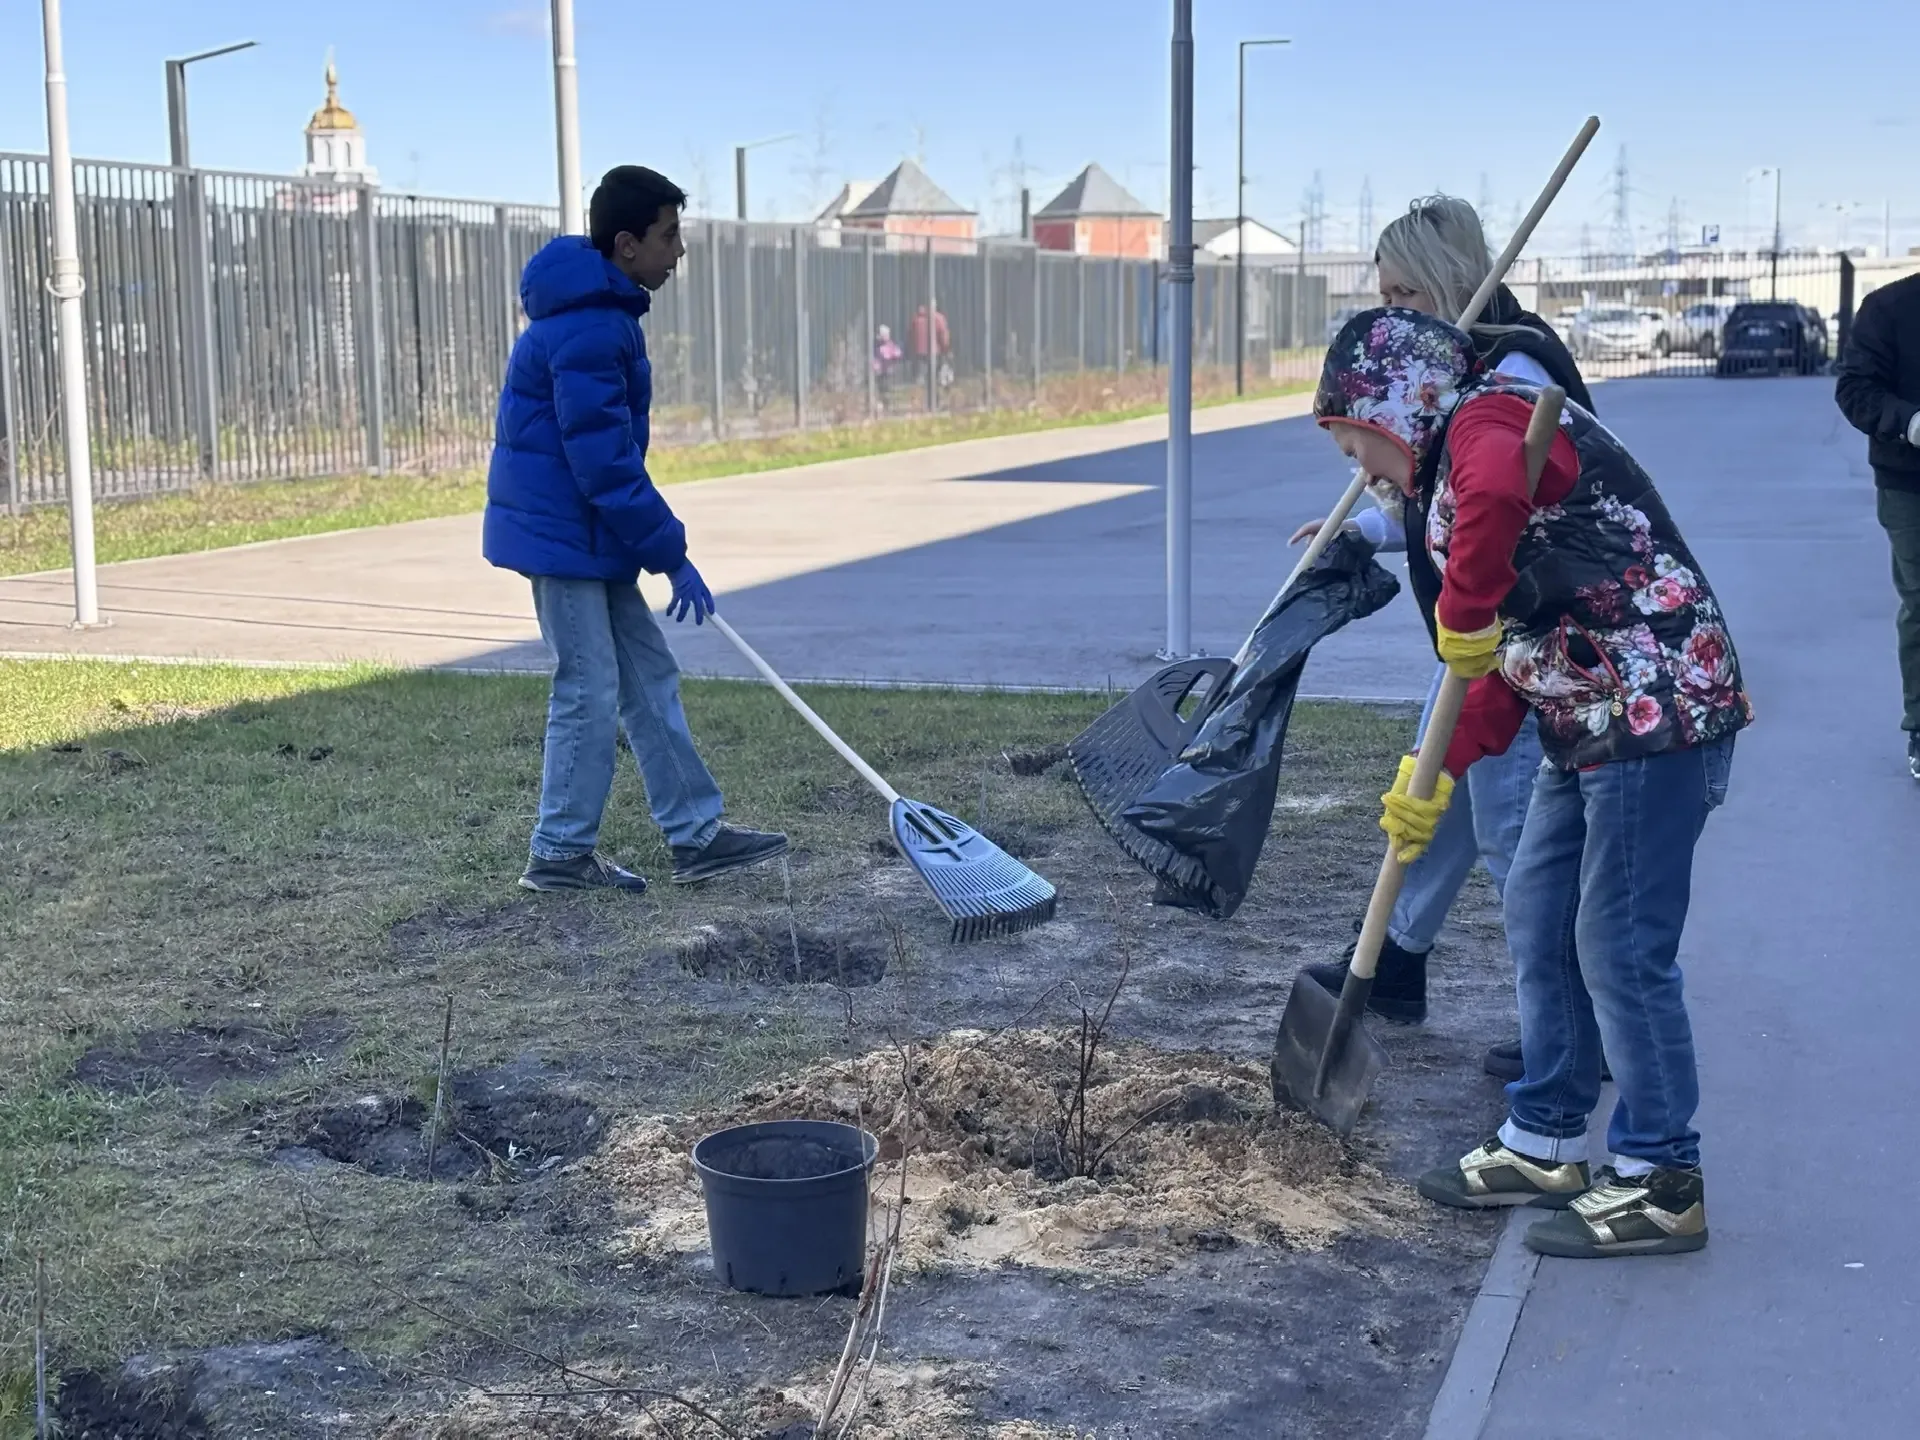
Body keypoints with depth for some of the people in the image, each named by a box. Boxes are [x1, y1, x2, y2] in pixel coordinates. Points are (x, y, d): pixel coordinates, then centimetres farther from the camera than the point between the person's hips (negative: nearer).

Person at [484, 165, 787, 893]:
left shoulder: (601, 312, 12)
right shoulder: (588, 329, -22)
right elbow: (606, 463, -24)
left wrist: (658, 545, 21)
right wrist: (672, 554, -19)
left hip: (584, 532, 10)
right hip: (563, 533, -10)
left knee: (648, 675, 11)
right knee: (590, 689, -3)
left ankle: (696, 834, 16)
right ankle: (559, 854, 9)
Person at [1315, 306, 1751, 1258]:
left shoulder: (1485, 419, -12)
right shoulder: (1454, 470, 19)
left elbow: (1496, 494, -40)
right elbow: (1507, 663, 19)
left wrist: (1463, 614, -27)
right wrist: (1439, 775, 14)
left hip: (1658, 714, -11)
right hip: (1588, 724, 11)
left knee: (1621, 947, -4)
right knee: (1537, 921, 16)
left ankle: (1661, 1185, 8)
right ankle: (1545, 1146, 29)